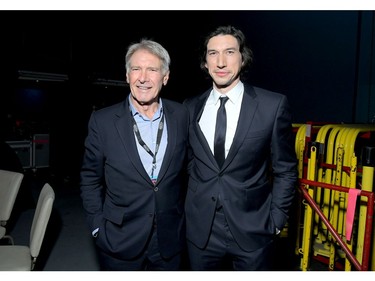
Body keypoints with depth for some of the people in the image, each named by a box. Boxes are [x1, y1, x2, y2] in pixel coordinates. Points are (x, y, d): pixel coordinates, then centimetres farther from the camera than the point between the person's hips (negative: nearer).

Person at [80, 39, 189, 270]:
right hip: (119, 241, -1)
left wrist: (181, 213, 6)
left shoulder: (181, 116, -6)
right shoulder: (102, 121, -10)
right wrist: (98, 227, -4)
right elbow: (90, 179, -1)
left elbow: (186, 167, 5)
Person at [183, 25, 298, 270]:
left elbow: (285, 169, -2)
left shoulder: (274, 105, -8)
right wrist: (191, 206, 7)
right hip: (200, 231, 3)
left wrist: (277, 219, -2)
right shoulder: (191, 108, 0)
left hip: (252, 230, -2)